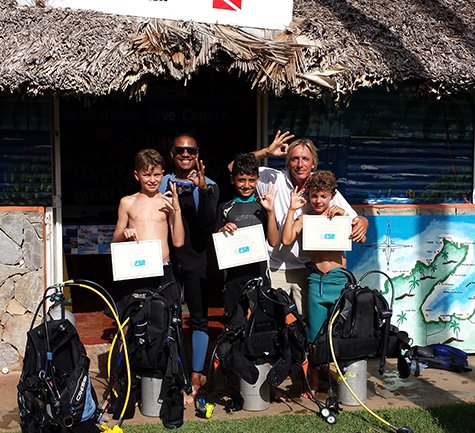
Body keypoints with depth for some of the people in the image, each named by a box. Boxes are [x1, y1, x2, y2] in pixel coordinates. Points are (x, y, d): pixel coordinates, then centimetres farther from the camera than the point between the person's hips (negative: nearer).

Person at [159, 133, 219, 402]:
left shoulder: (208, 185, 2)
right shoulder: (164, 183, 9)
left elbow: (209, 223, -11)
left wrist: (202, 189, -22)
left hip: (197, 259, -2)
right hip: (168, 258, 2)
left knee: (199, 318, 2)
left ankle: (196, 378, 11)